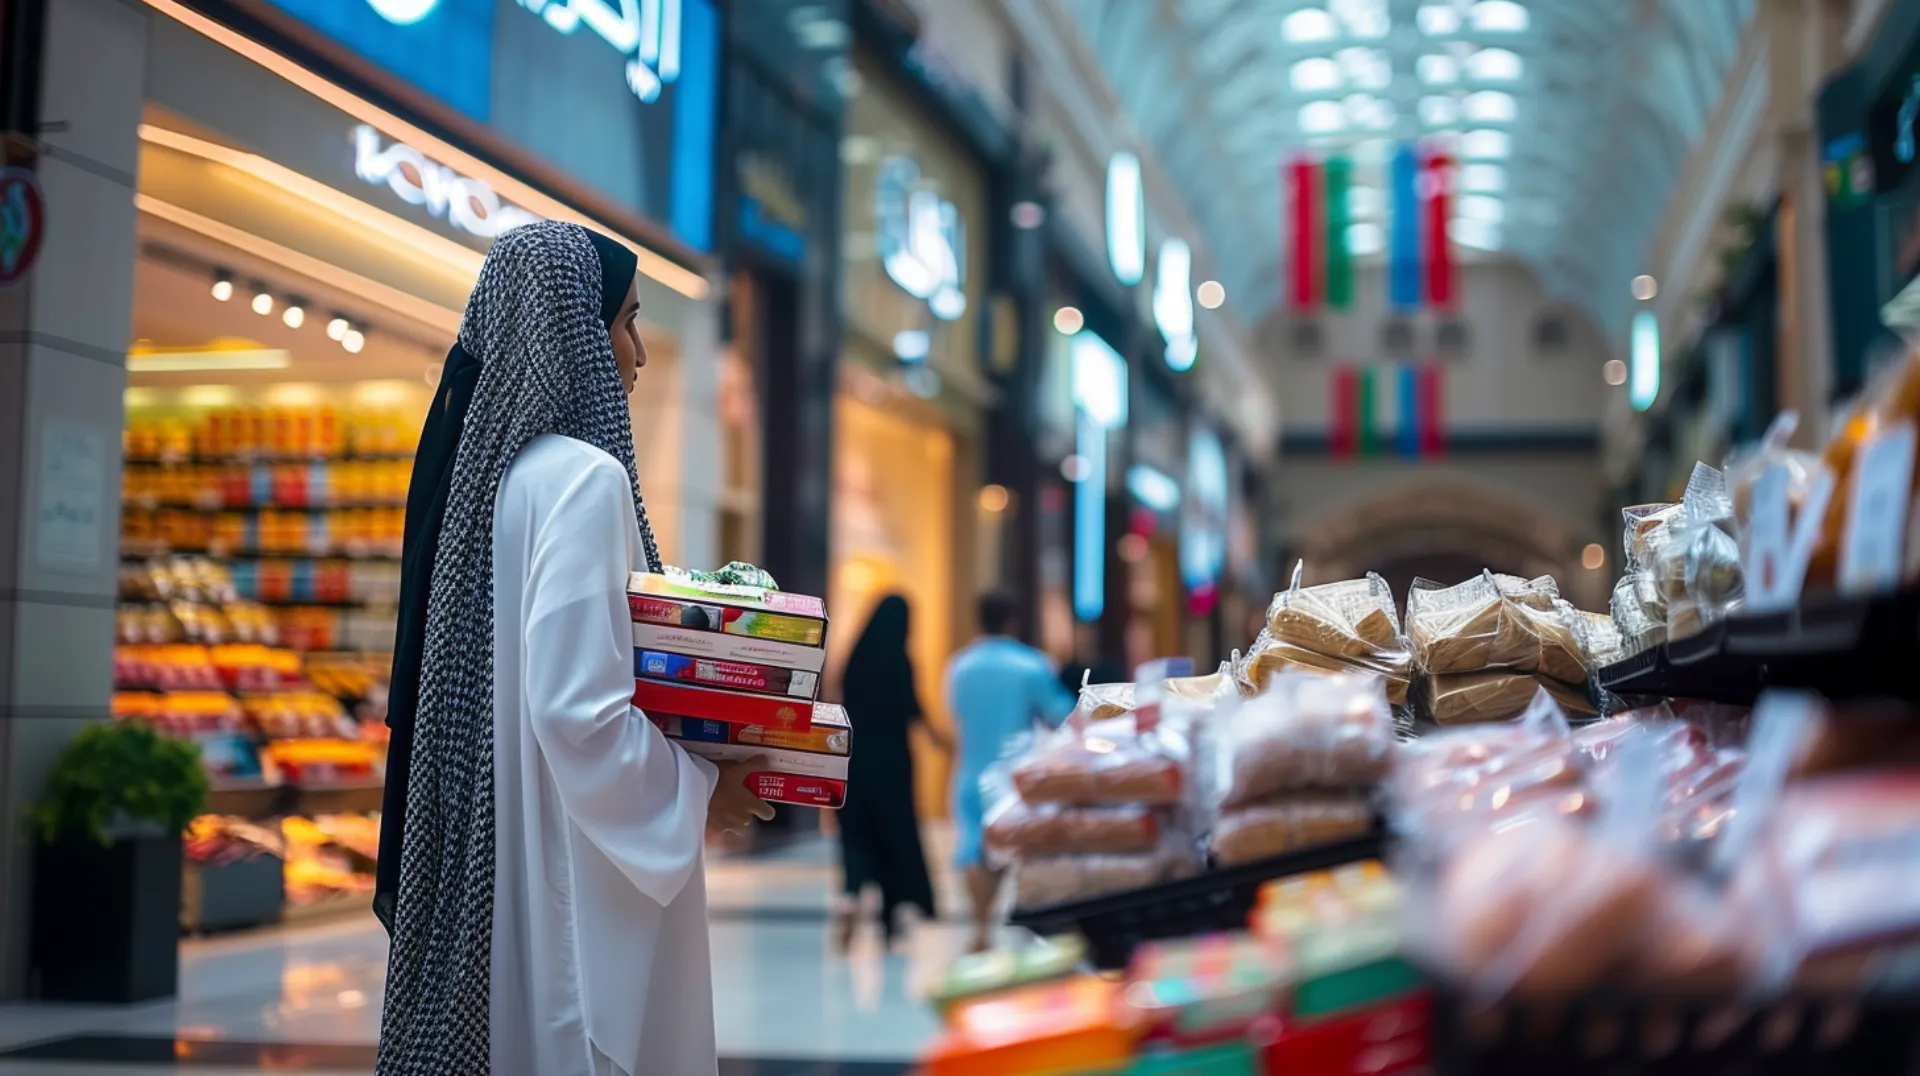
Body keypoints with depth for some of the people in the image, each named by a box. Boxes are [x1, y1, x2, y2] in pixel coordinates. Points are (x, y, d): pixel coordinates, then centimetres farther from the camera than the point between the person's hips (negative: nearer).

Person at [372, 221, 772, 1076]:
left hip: (483, 863, 9)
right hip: (571, 866, -9)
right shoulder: (583, 476, -16)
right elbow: (577, 707, -23)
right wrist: (700, 790, -8)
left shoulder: (487, 464, 9)